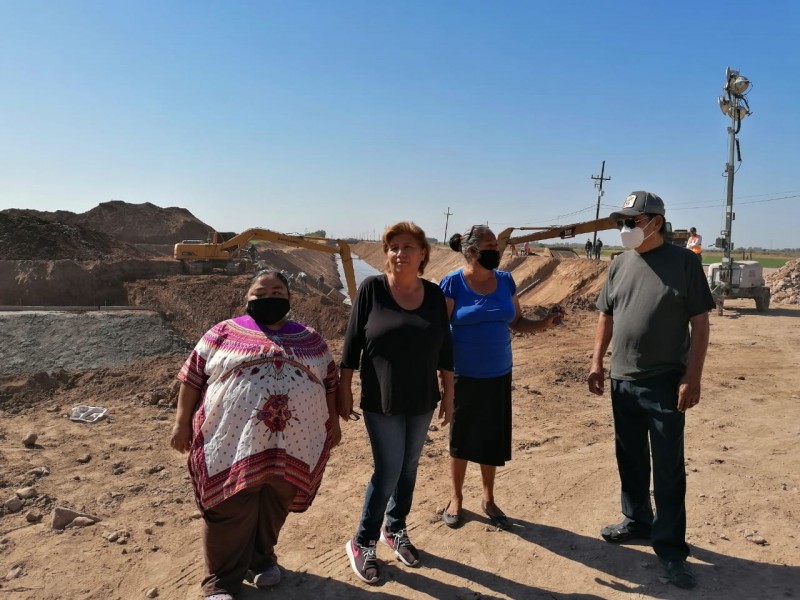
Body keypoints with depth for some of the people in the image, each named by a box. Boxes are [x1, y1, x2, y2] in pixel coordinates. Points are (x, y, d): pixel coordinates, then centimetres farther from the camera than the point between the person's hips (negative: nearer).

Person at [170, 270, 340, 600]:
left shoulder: (310, 338, 10)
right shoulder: (223, 333, 4)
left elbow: (330, 382, 15)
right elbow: (192, 377, 4)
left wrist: (334, 422, 13)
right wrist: (182, 422, 1)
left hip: (292, 442, 3)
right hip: (232, 440, -2)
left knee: (274, 506, 15)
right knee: (230, 511, 5)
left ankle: (261, 557, 39)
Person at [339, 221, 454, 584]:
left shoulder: (434, 294, 0)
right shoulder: (371, 289, -10)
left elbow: (444, 347, 6)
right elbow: (352, 342, -7)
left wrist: (448, 392, 7)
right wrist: (344, 389, -6)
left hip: (422, 400, 4)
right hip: (381, 401, -4)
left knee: (408, 469, 15)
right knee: (388, 472, -1)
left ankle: (395, 530, 37)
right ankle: (362, 543, 20)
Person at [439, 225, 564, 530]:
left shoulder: (505, 281, 2)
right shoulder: (452, 284, -12)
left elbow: (517, 322, 8)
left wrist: (543, 324, -10)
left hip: (498, 375, 4)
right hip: (464, 376, -4)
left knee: (493, 438, 13)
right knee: (461, 438, 12)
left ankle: (488, 500, 34)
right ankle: (456, 499, 31)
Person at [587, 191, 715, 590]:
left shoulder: (683, 262, -8)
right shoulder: (619, 265, 6)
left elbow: (700, 322, -9)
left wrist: (692, 377, -14)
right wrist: (597, 362, 6)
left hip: (666, 383, -5)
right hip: (622, 382, 5)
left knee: (668, 470, 4)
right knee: (630, 460, 18)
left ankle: (670, 548, 17)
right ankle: (637, 522, 36)